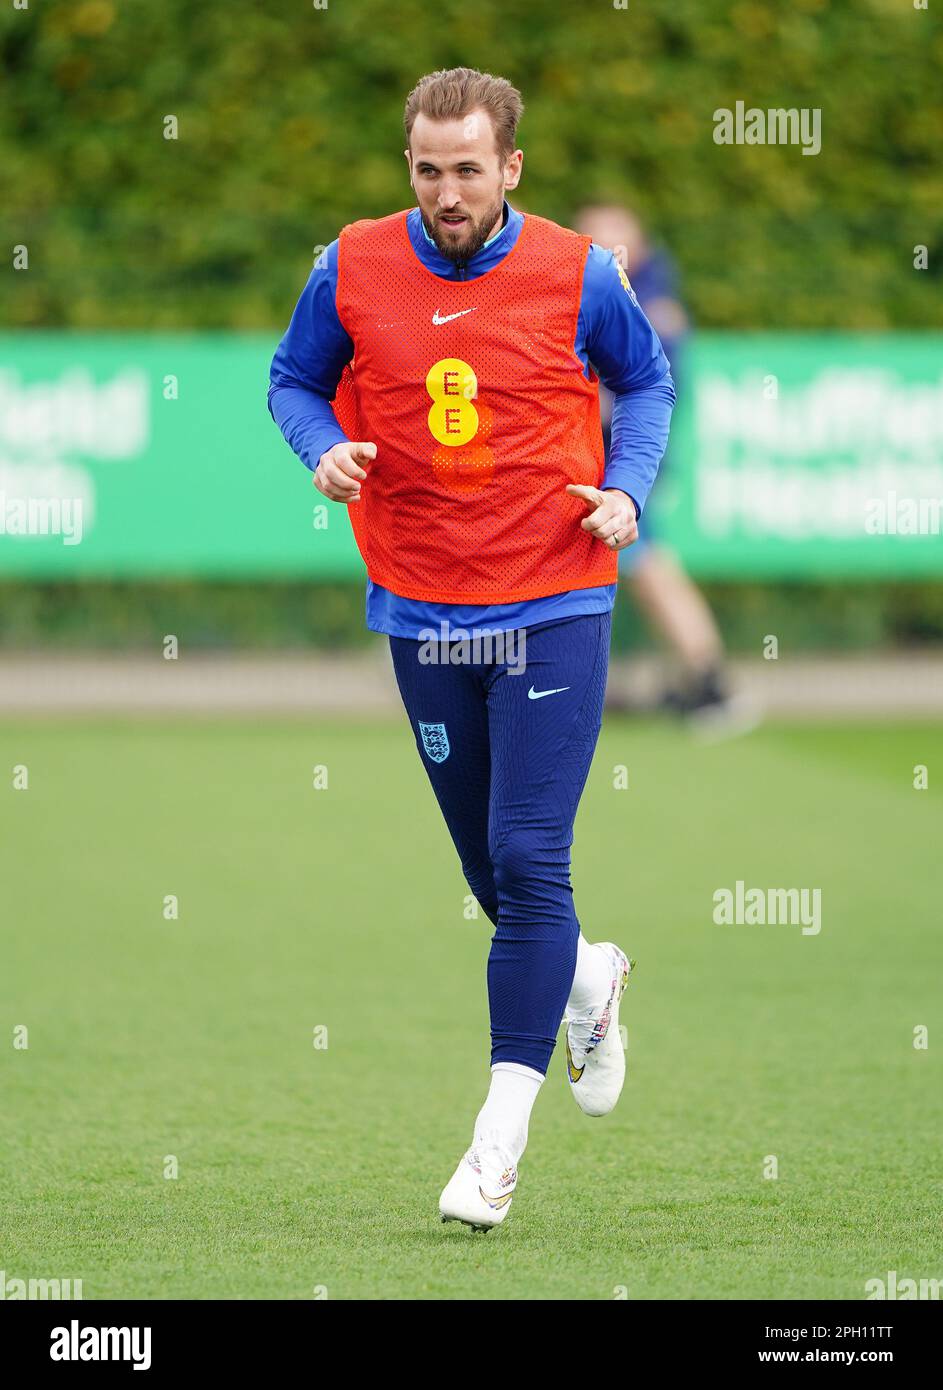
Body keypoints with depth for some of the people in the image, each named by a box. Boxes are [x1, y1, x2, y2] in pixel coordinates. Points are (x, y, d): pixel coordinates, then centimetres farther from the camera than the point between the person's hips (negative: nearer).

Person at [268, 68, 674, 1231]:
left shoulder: (575, 275, -5)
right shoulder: (353, 271, -2)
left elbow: (646, 381, 11)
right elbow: (293, 380, 13)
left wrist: (627, 486, -4)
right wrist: (323, 448, -8)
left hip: (553, 609, -3)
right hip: (421, 612, 3)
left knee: (528, 864, -12)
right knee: (491, 874, 12)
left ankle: (501, 1133, -9)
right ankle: (588, 981, 46)